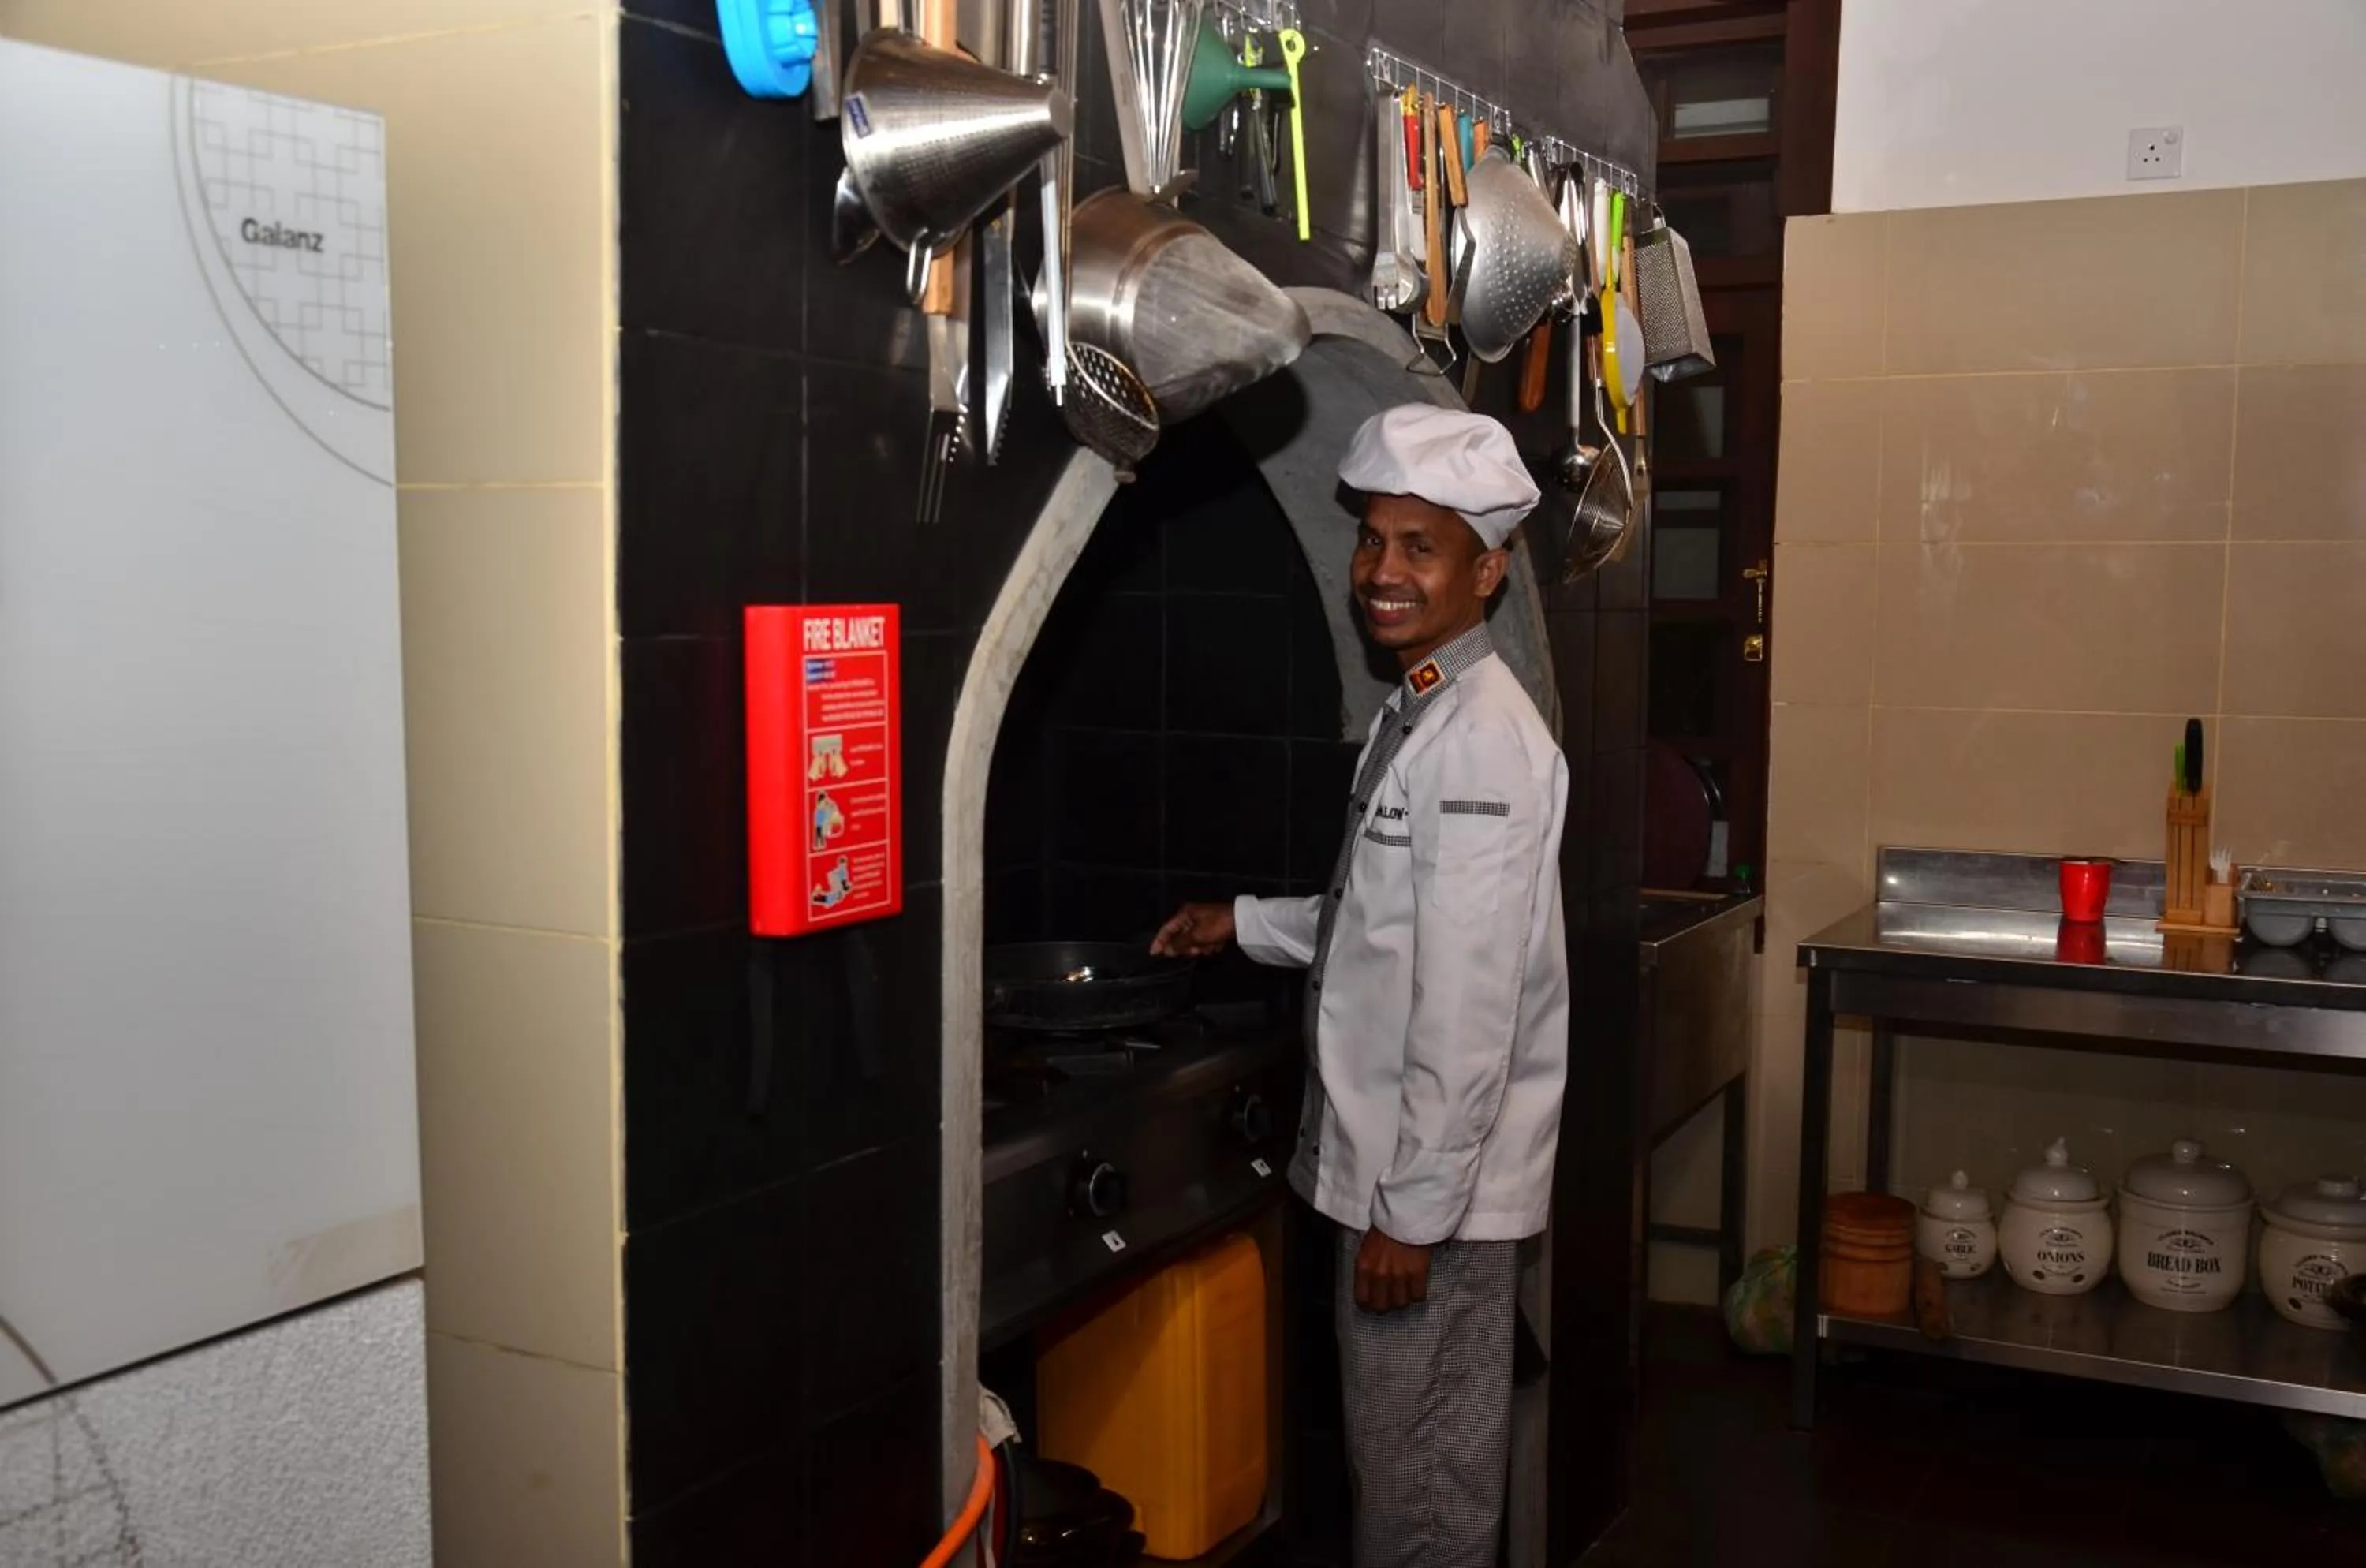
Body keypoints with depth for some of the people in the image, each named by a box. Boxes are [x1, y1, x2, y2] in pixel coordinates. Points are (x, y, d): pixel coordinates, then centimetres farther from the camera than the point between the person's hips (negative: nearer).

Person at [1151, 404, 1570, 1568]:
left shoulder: (1479, 738, -20)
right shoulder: (1420, 713, 11)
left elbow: (1469, 1008, -23)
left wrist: (1413, 1208, -21)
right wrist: (1249, 924, 21)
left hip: (1435, 1179, -9)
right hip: (1395, 1159, 9)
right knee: (1412, 1457, 21)